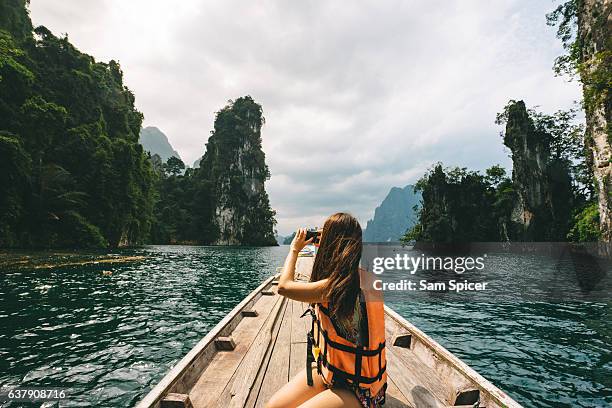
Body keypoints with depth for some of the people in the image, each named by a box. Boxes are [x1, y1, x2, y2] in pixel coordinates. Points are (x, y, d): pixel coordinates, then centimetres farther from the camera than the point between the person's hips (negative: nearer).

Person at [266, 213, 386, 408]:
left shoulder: (337, 286, -30)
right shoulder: (359, 275, -3)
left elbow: (284, 286, -20)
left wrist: (295, 249, -6)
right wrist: (322, 247, 11)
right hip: (329, 369, 8)